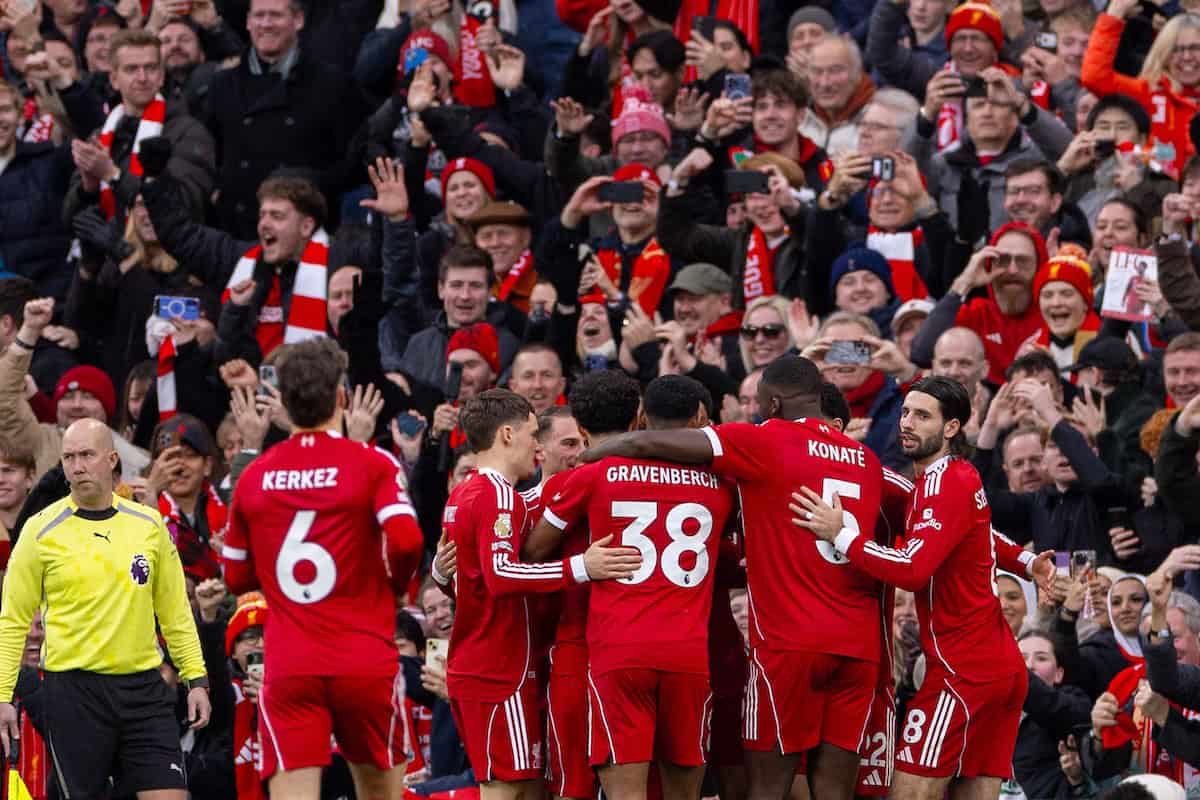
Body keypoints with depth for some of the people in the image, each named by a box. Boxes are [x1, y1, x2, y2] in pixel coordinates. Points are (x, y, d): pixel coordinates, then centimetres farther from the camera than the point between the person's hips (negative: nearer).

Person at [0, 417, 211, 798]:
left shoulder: (149, 524, 6)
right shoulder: (41, 531, -1)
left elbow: (175, 612, 13)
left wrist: (196, 679, 8)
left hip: (144, 685, 2)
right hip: (74, 690, -2)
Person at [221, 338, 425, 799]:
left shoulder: (253, 476, 7)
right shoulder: (372, 464, -3)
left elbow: (236, 577, 14)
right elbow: (405, 540, -16)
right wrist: (394, 586, 4)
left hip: (288, 669, 1)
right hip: (365, 664, -1)